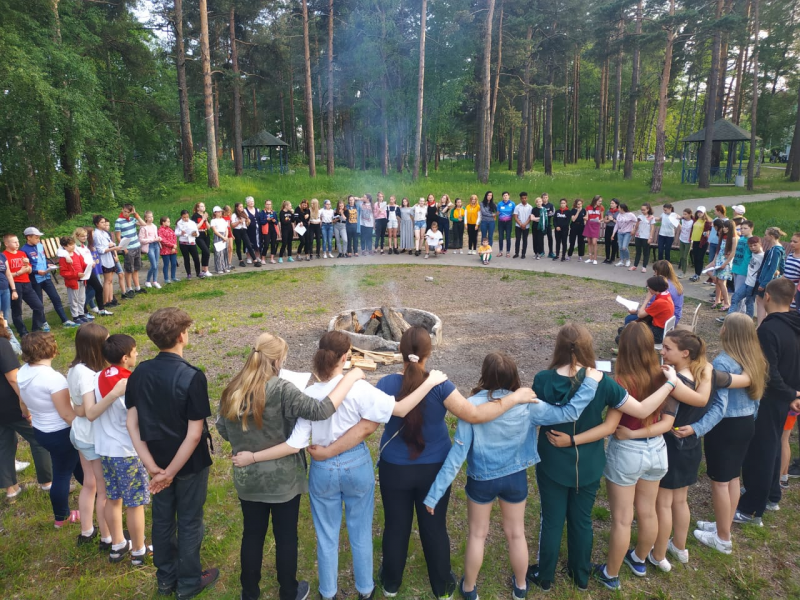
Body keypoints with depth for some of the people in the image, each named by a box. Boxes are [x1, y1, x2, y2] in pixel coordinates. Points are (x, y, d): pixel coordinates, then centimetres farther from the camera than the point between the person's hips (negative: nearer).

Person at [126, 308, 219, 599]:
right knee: (189, 522, 14)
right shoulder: (192, 377, -25)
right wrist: (170, 472, -16)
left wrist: (152, 466, -7)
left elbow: (132, 423, -5)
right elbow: (194, 434, -25)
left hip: (158, 460, 5)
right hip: (189, 462, -5)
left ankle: (166, 577, 41)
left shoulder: (139, 373, -8)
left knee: (162, 518, 23)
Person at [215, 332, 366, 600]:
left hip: (247, 479, 5)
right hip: (283, 479, -4)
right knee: (286, 537, 16)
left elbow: (223, 430, 6)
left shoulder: (232, 389, -6)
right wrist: (350, 377, -26)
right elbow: (321, 410, -32)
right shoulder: (280, 389, -25)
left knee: (252, 534, 22)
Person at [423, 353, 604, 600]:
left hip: (481, 480, -2)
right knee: (516, 533, 24)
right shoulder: (526, 405, -17)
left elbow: (458, 452, -23)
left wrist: (435, 492, -16)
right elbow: (569, 413, -16)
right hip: (515, 477, 2)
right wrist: (590, 381, -6)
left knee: (477, 534, 20)